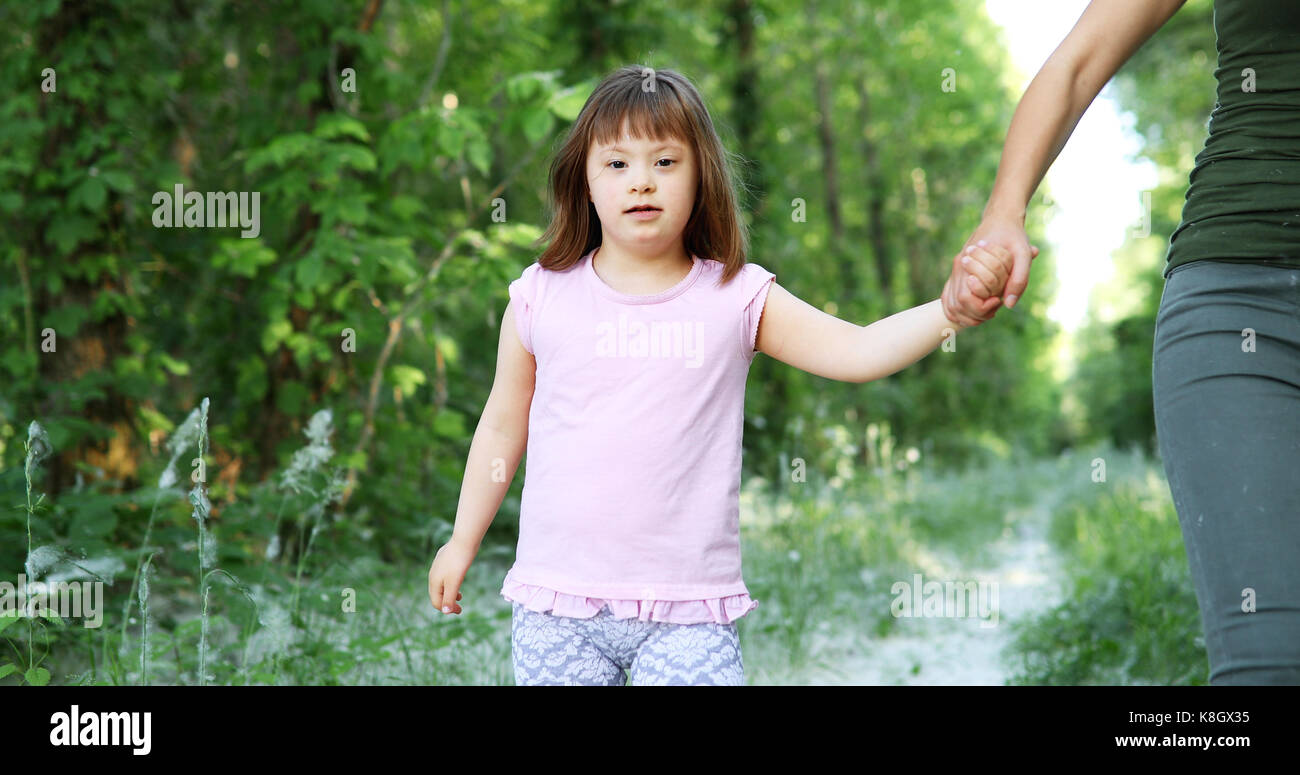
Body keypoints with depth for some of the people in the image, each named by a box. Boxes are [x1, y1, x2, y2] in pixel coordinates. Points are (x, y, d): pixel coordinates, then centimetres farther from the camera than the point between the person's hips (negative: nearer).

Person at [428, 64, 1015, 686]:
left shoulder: (736, 299, 0)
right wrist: (462, 541, 18)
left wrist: (952, 309, -23)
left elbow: (855, 352, -7)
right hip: (557, 597, 1)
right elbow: (503, 424, 13)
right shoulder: (542, 297, 3)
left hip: (687, 605, -1)